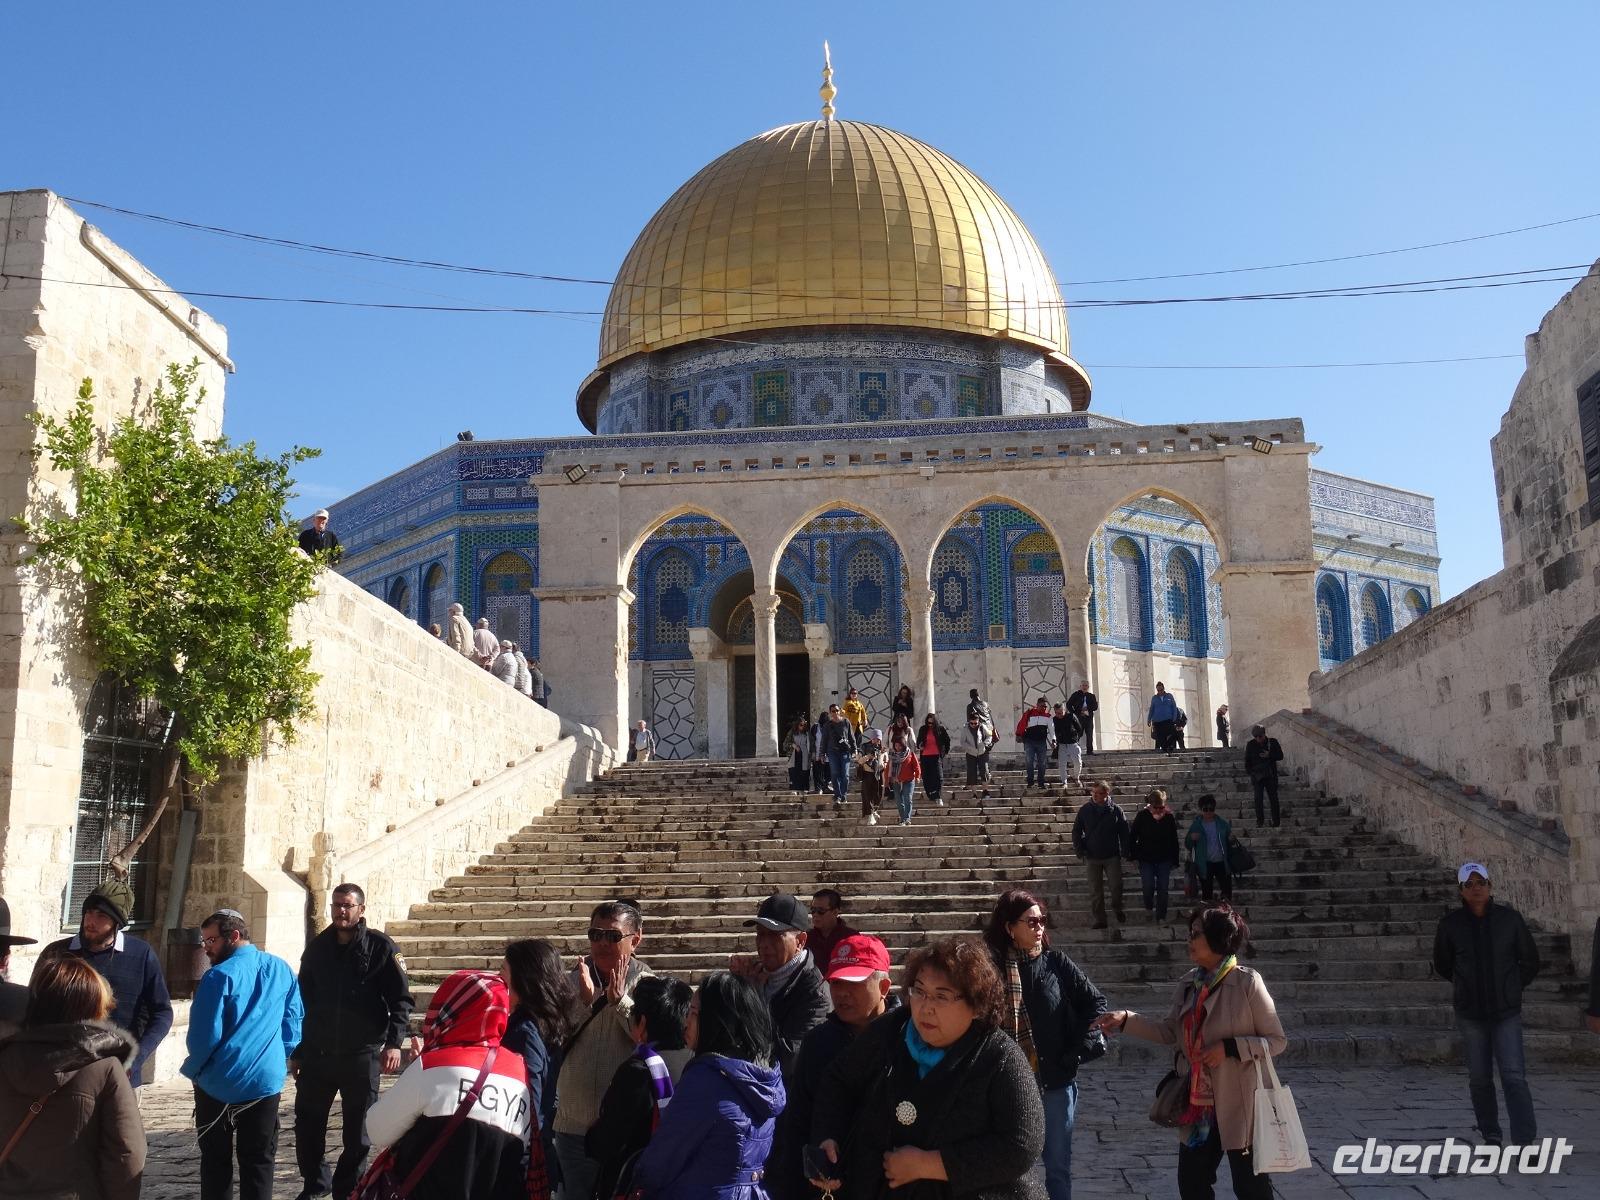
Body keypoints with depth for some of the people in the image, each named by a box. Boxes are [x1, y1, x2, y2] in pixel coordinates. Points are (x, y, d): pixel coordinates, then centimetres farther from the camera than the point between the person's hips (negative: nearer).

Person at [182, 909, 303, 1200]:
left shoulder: (220, 976, -14)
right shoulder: (281, 969, 3)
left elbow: (204, 1035, -14)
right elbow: (293, 1026, 9)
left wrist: (192, 1070, 4)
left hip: (219, 1084, -3)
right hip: (266, 1081, 4)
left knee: (216, 1160, 11)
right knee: (259, 1161, 9)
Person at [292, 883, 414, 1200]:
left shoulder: (381, 947, -5)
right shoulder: (317, 947, 7)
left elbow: (401, 1000, -6)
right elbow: (302, 1001, 14)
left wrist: (394, 1042, -18)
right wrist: (296, 1049, 14)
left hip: (361, 1054, -3)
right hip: (316, 1053, 3)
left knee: (358, 1131, 4)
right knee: (307, 1124, 9)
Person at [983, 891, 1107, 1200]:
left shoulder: (1057, 963, -2)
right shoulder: (990, 967, -8)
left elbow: (1095, 1002, 4)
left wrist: (1079, 1049, -2)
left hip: (1057, 1082, 2)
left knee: (1058, 1167, 13)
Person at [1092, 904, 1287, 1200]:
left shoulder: (1247, 983, -14)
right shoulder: (1190, 983, 5)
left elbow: (1277, 1041, -10)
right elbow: (1169, 1031, 11)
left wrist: (1229, 1047, -20)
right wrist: (1125, 1020, 0)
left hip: (1238, 1106, -6)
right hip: (1197, 1104, 6)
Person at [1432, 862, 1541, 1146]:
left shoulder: (1510, 918, -4)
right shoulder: (1450, 924, -3)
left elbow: (1530, 960, 11)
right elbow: (1442, 966, 12)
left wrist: (1512, 988, 12)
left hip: (1507, 1012, -1)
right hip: (1470, 1014, 1)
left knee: (1514, 1076, -10)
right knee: (1479, 1078, 8)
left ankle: (1525, 1142, -12)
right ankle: (1490, 1136, 22)